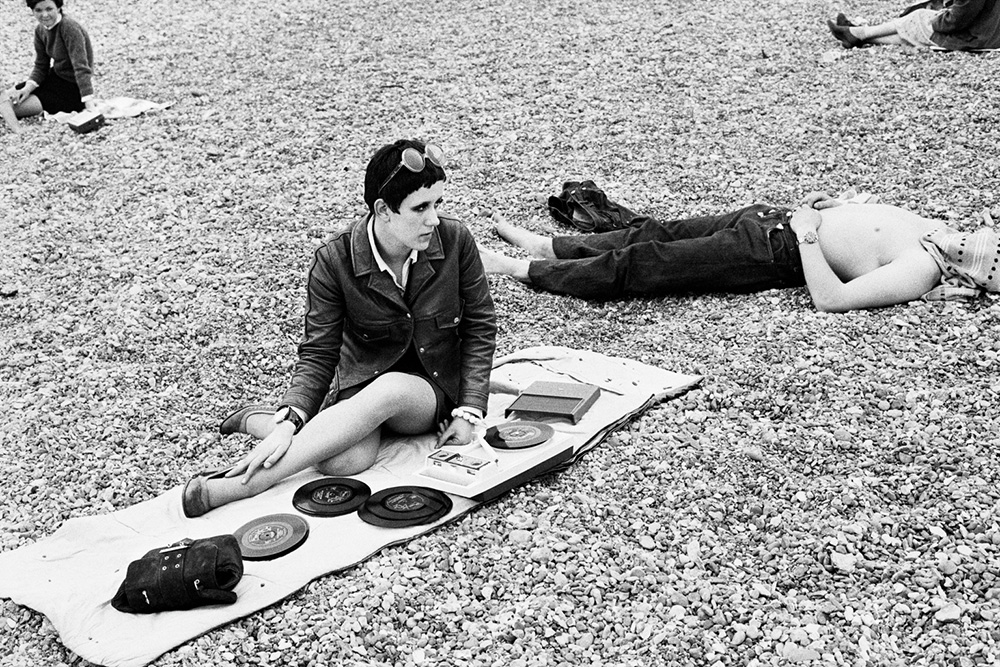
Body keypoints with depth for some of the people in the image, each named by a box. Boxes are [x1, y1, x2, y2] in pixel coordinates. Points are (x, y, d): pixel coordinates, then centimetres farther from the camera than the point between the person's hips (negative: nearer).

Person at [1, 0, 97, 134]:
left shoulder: (70, 28, -25)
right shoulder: (40, 30, 1)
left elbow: (81, 68, -32)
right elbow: (40, 67, 5)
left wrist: (90, 107, -40)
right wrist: (27, 88, -14)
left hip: (73, 88, -8)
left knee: (13, 107, -13)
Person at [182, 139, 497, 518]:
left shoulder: (455, 241, -12)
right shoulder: (335, 261, -15)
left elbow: (480, 327, -2)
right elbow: (318, 354, -12)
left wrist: (468, 411, -10)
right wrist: (290, 420, -29)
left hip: (434, 390, 1)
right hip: (360, 383, -1)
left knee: (388, 391, -37)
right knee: (344, 461, -35)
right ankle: (260, 422, -4)